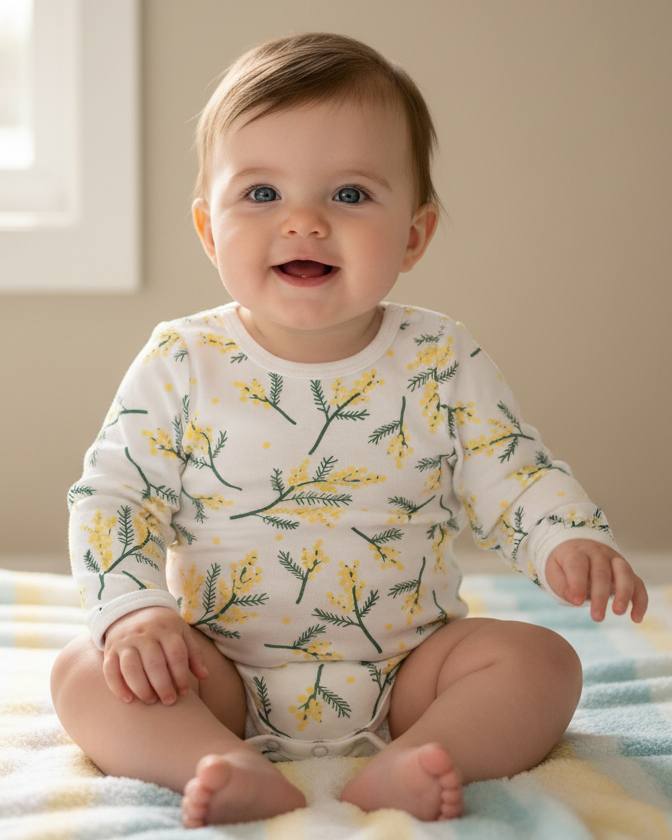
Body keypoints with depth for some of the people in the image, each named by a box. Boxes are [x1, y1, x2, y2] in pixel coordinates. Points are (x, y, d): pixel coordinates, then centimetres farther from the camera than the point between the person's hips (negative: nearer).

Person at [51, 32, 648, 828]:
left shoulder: (442, 364, -3)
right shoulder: (181, 365, -5)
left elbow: (513, 477, 0)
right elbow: (112, 497, -4)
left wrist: (571, 540, -22)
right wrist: (135, 610, -21)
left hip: (404, 667, 1)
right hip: (222, 675, 0)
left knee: (540, 659, -18)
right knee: (86, 672, -20)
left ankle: (402, 769, -33)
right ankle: (243, 776, -35)